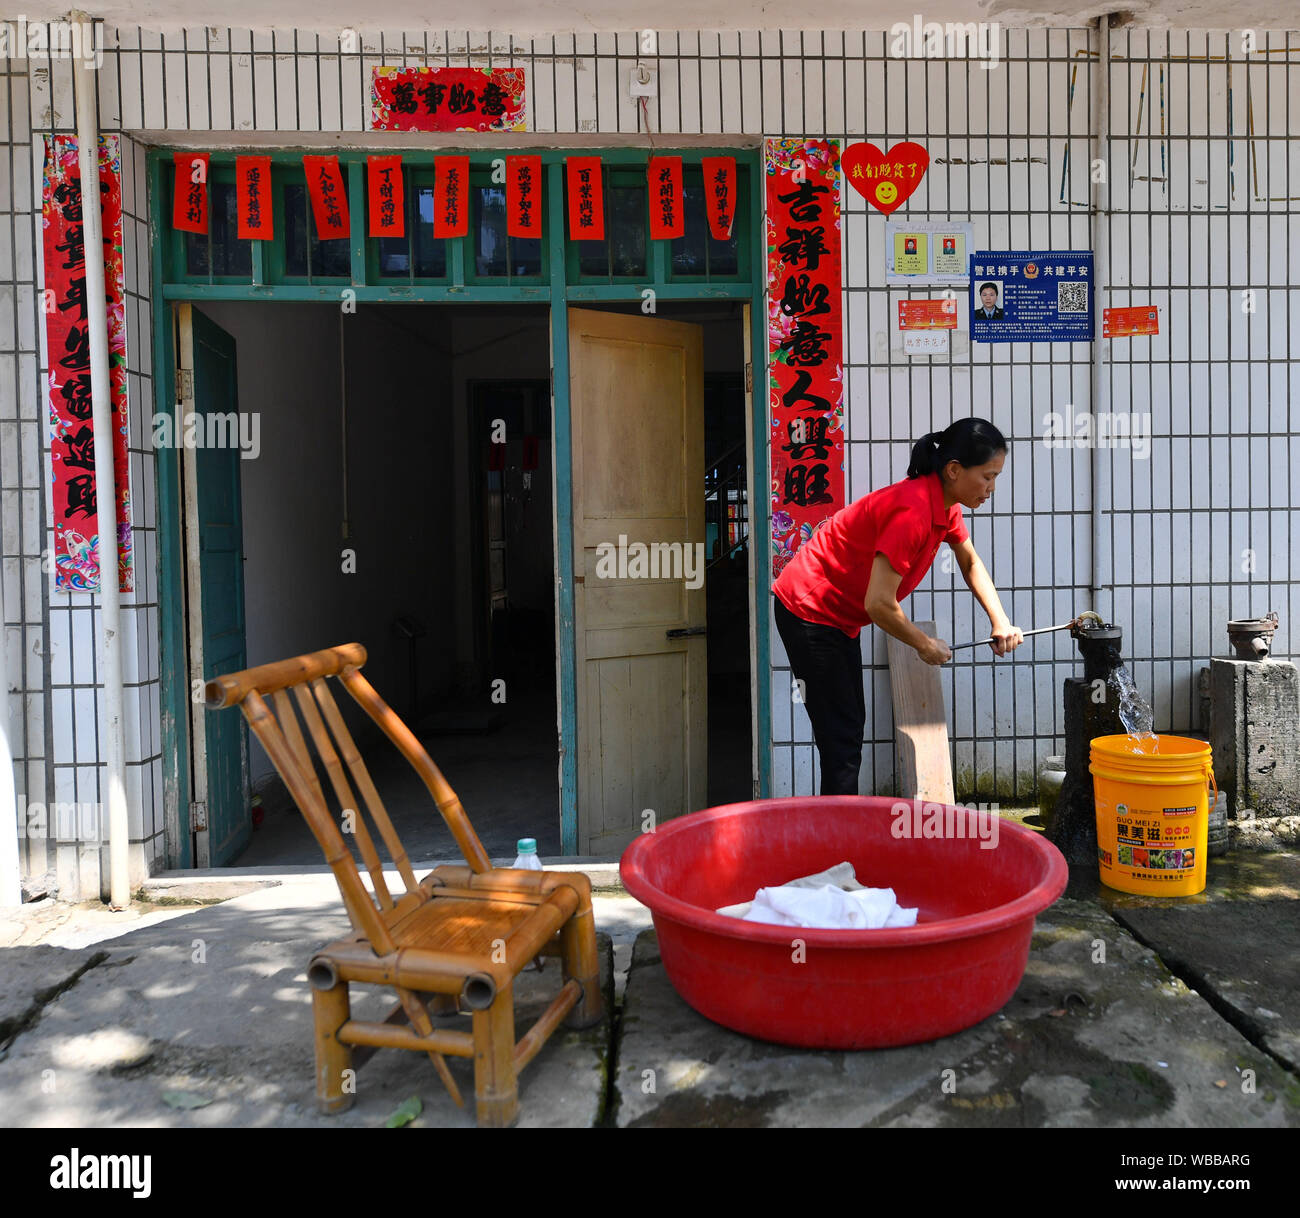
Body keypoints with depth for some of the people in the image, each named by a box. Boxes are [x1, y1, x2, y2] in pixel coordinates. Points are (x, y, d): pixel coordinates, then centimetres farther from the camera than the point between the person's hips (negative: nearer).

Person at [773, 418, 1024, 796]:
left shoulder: (944, 504, 1)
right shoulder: (912, 510, -28)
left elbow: (970, 563, 18)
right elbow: (879, 604, -29)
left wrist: (1000, 621, 4)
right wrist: (924, 644, -13)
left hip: (840, 615, 10)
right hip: (808, 611, -10)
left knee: (850, 728, 16)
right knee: (841, 740, -8)